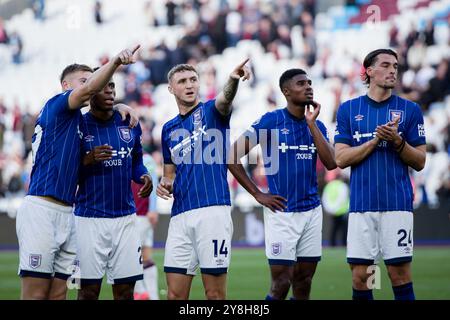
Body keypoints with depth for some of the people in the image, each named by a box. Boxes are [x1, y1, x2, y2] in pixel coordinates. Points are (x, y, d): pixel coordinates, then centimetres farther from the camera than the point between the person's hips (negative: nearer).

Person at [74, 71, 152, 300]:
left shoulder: (129, 123, 9)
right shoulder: (78, 126, -3)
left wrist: (143, 176, -2)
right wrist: (88, 160, -20)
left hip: (125, 217, 4)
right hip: (89, 218, -4)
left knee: (125, 290, 4)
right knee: (88, 291, -3)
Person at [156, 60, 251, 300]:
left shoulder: (212, 112, 5)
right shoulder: (169, 129, 19)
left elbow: (224, 100, -20)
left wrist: (233, 79, -43)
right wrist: (165, 184, 3)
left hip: (213, 209, -5)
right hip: (180, 215, 5)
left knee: (215, 294, -4)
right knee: (175, 294, 3)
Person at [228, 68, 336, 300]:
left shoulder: (317, 125, 8)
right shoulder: (270, 121, -7)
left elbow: (331, 163, -6)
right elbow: (232, 156, -7)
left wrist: (311, 124, -9)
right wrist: (257, 194, -7)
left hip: (311, 211, 5)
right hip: (281, 211, -5)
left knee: (303, 284, 9)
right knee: (281, 284, -7)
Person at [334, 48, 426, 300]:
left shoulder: (410, 109, 5)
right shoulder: (349, 109, 8)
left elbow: (420, 162, 5)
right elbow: (341, 159, 1)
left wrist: (397, 141, -13)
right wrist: (376, 140, -10)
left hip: (397, 203, -1)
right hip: (361, 204, 1)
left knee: (400, 273, -3)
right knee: (360, 276, 1)